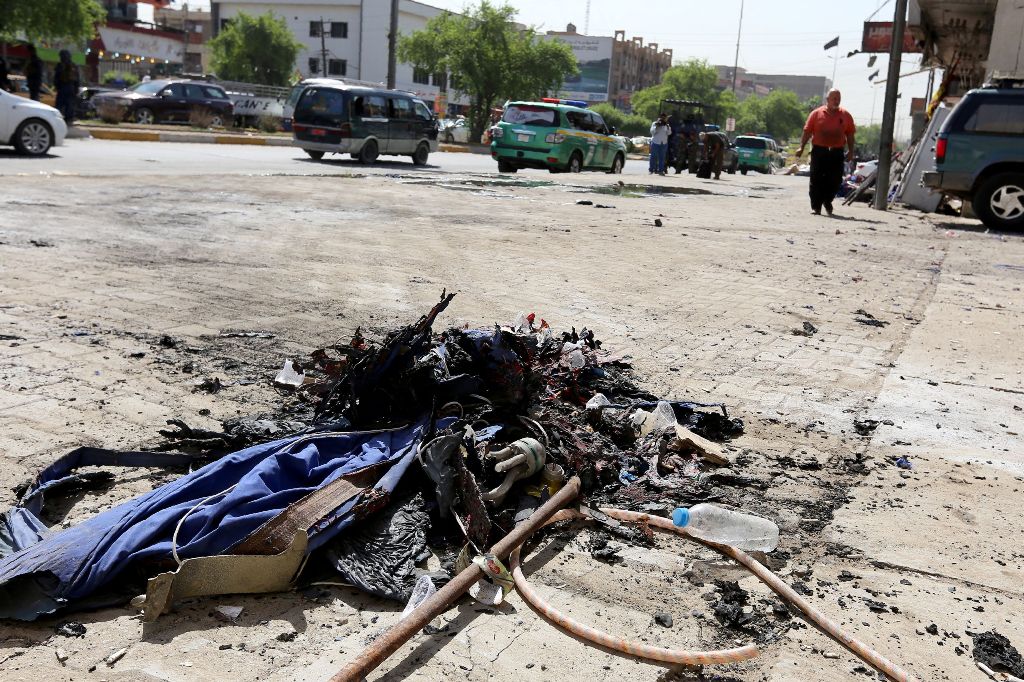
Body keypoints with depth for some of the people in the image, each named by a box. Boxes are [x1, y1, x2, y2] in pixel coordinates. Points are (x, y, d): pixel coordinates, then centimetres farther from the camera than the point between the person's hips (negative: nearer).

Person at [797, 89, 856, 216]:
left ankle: (827, 201, 27)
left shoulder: (846, 116, 8)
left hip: (837, 153, 2)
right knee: (816, 180, -2)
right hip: (819, 151, -1)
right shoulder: (817, 113, 4)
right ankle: (815, 206, 4)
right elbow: (807, 131, 3)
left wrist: (851, 151, 5)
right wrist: (801, 147, -2)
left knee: (835, 180, 3)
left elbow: (850, 135, 11)